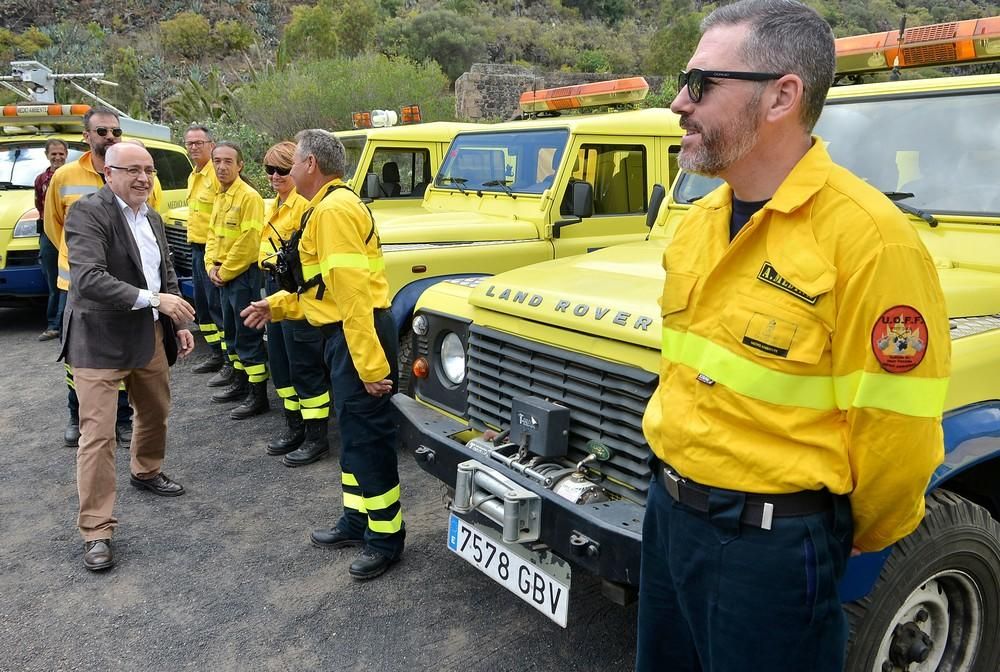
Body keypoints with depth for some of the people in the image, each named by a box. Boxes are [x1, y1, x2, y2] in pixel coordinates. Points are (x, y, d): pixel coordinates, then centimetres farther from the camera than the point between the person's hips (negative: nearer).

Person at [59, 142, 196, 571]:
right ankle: (96, 530, 3)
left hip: (150, 335, 8)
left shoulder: (152, 218, 11)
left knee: (156, 412, 22)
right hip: (100, 340, -8)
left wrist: (179, 323, 13)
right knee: (98, 433, -6)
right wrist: (153, 299, -31)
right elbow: (88, 278, -27)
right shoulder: (88, 212, -15)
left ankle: (145, 472, 49)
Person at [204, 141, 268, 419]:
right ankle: (240, 381, 32)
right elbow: (213, 235, 18)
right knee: (231, 332, 18)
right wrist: (211, 267, 3)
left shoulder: (249, 197, -15)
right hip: (222, 276, 9)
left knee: (248, 336, -5)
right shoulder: (219, 198, 13)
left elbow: (248, 242, -20)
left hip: (243, 274, -9)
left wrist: (225, 271, -14)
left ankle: (259, 395, 1)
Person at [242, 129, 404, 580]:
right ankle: (356, 521, 33)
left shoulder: (333, 210, -18)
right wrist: (277, 305, 18)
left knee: (367, 437, -1)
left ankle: (386, 536, 12)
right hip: (345, 333, 11)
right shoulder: (327, 207, 17)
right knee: (352, 432, 19)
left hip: (359, 336, -11)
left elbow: (354, 292, -25)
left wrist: (371, 366, -27)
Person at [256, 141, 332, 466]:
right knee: (280, 365, 16)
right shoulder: (277, 204, 15)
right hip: (277, 293, 10)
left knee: (305, 369, -3)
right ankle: (294, 427, 30)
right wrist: (269, 262, 8)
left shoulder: (305, 203, -15)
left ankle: (316, 438, 9)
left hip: (299, 297, -10)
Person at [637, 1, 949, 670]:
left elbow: (896, 435, -17)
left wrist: (849, 542, -2)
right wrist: (676, 480, 16)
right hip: (669, 512, 7)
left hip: (769, 541, -7)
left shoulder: (869, 238, -22)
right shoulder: (698, 222, 3)